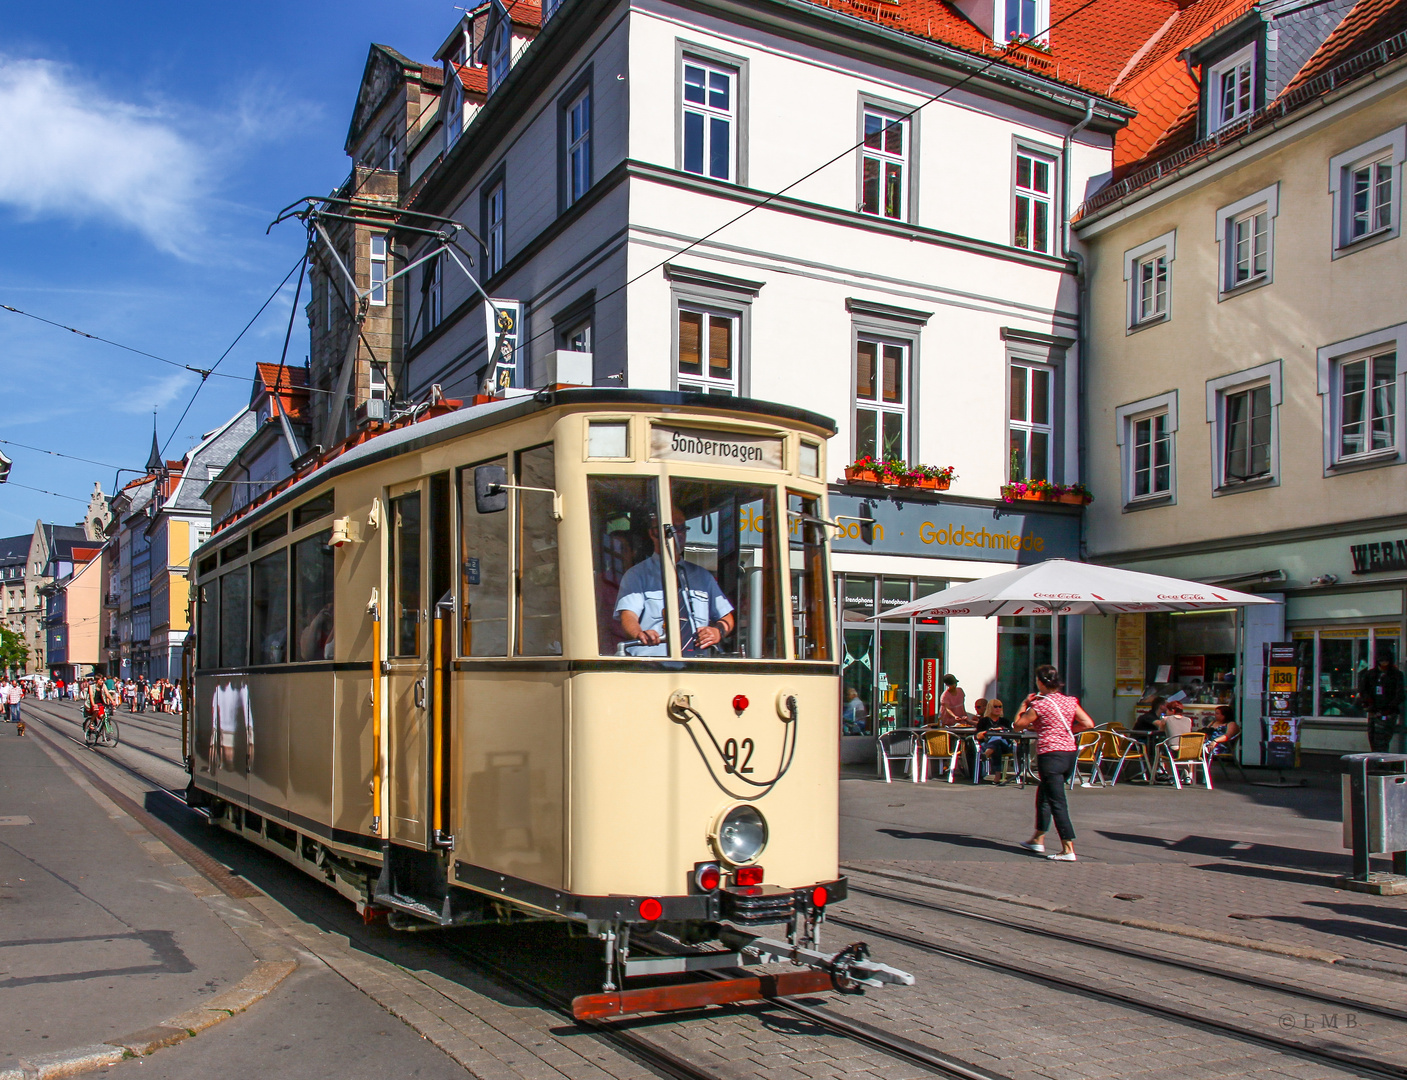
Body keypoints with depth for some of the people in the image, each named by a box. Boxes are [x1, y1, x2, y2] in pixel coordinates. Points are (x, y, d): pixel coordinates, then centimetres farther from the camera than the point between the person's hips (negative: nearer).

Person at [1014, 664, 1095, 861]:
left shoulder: (1039, 705, -10)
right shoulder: (1070, 701, 6)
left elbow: (1018, 725, -3)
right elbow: (1088, 724, 3)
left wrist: (1024, 704, 7)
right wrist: (1067, 728, 13)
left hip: (1051, 755, -7)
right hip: (1070, 753, 7)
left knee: (1057, 802, -5)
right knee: (1043, 795, 22)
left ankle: (1068, 850, -8)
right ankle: (1038, 839, 32)